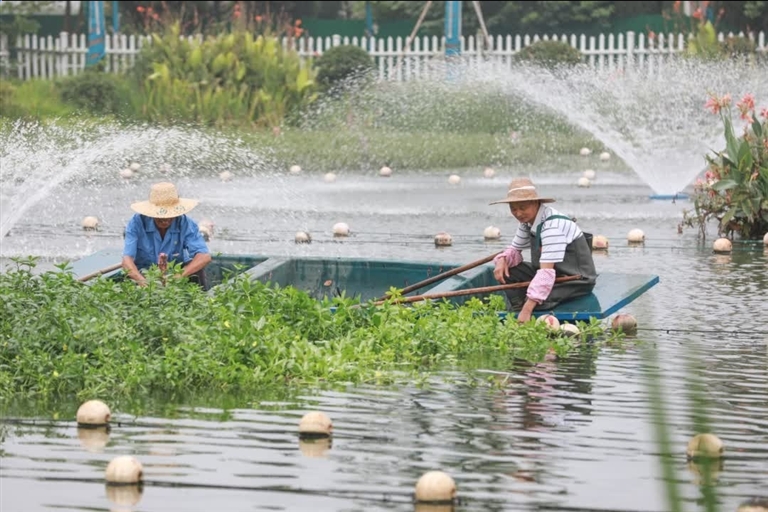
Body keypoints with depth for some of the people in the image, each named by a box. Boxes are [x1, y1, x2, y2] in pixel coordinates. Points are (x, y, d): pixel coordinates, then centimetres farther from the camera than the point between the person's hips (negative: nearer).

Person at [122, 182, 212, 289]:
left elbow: (205, 256, -29)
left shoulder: (185, 224, -16)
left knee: (197, 268, -28)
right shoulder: (137, 223, -19)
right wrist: (143, 282, -52)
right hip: (144, 274, -1)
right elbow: (127, 259, -30)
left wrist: (179, 276, -47)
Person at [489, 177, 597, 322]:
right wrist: (503, 260, -11)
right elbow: (515, 250, 16)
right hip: (556, 274, 9)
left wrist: (527, 310, -38)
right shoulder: (528, 221, 1)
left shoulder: (553, 225, -27)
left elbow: (547, 271, -33)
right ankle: (517, 312, -8)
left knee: (533, 302, -33)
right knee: (507, 271, -5)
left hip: (577, 280, -9)